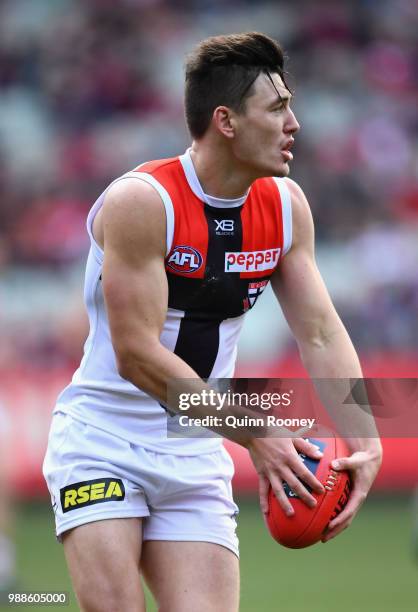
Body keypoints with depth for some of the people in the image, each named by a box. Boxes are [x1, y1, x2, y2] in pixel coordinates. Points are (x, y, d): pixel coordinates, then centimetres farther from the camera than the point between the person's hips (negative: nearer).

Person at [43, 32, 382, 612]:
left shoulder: (286, 205, 3)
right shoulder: (140, 201, -18)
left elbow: (321, 334, 1)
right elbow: (137, 354, -21)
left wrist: (364, 442, -15)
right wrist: (255, 434, -23)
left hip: (195, 455, 6)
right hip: (103, 439, -5)